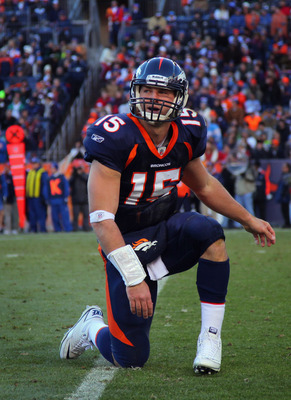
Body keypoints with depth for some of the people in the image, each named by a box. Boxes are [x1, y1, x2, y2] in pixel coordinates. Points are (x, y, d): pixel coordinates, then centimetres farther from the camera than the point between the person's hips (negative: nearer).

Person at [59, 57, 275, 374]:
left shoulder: (186, 134, -4)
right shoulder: (116, 138, -22)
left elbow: (204, 187, 18)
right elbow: (101, 219, -27)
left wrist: (248, 220, 21)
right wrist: (134, 278, -32)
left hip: (166, 234, 4)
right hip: (129, 245, -4)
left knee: (208, 232, -31)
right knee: (131, 359, -7)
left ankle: (210, 338, -19)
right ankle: (92, 327, 31)